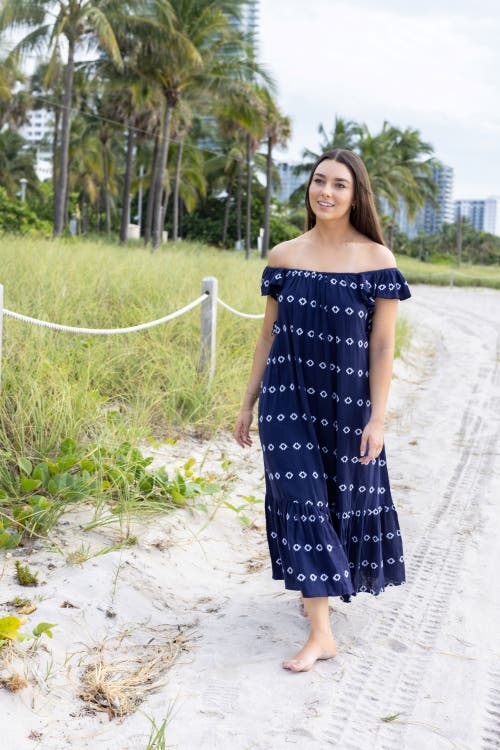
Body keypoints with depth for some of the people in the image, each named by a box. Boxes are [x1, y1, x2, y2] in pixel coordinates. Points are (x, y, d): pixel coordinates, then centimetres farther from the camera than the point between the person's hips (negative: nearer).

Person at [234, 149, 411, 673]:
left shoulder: (377, 260, -5)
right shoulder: (284, 256, 2)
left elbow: (382, 345, -6)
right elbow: (269, 334, 7)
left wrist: (377, 418, -10)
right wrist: (248, 403, 7)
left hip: (346, 403, -1)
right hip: (289, 399, 1)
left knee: (344, 498, 12)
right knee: (300, 501, -2)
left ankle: (321, 585, 38)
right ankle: (320, 632, 8)